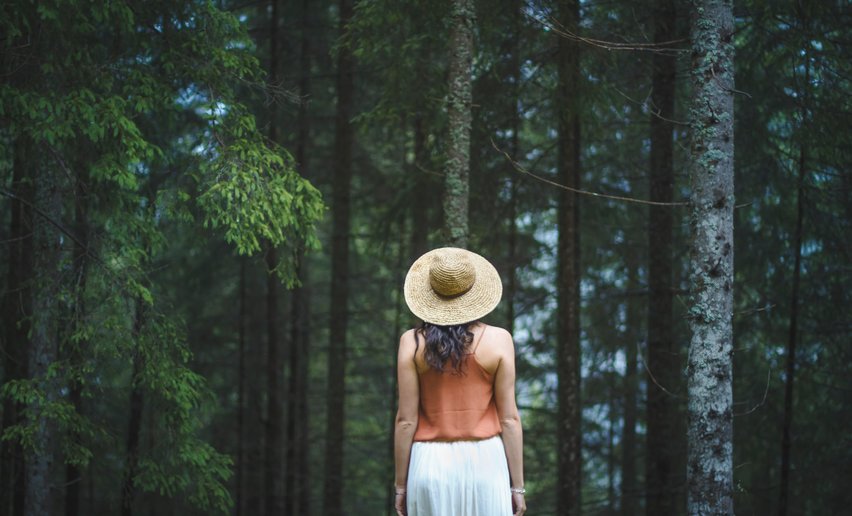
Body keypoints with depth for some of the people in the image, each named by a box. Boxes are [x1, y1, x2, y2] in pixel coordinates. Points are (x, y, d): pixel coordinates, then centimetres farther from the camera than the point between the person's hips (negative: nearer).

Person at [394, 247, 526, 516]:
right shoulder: (498, 340, -3)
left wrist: (400, 485, 5)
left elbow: (406, 420, -3)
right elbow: (509, 418, -3)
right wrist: (517, 486, 3)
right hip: (483, 462, 0)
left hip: (431, 464, 1)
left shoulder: (413, 342, -3)